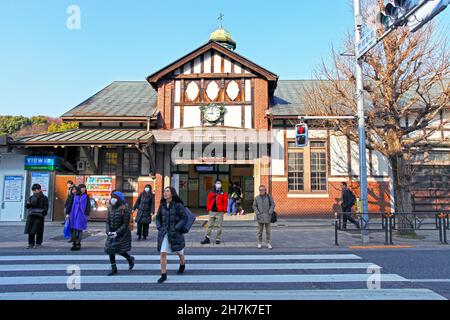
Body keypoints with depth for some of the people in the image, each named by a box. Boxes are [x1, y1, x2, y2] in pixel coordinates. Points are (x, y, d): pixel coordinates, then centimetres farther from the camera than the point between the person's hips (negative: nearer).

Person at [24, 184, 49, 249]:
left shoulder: (44, 198, 3)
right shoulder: (31, 197, 13)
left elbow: (46, 207, 0)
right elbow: (27, 206, 11)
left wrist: (44, 212, -18)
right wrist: (28, 204, -11)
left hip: (39, 216, -4)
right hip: (31, 215, 4)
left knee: (38, 230, -2)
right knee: (30, 230, 3)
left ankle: (38, 243, 8)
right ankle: (31, 243, 13)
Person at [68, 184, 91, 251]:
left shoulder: (86, 197, 3)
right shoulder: (75, 196, 8)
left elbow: (88, 206, 3)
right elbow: (73, 205, 9)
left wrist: (87, 214, -7)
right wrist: (71, 214, 4)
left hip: (82, 215, -2)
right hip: (74, 215, 2)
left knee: (79, 230, 0)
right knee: (74, 229, 3)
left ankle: (78, 244, 8)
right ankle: (74, 243, 11)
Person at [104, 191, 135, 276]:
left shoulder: (124, 209, -15)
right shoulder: (110, 208, 3)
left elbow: (126, 224, -16)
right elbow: (108, 221, 5)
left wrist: (117, 232, -21)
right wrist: (108, 231, -10)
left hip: (122, 233, -6)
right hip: (112, 233, 6)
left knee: (120, 251, -4)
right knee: (110, 250, 3)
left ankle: (130, 259, 27)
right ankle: (114, 269, 17)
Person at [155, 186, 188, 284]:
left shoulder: (178, 205, -11)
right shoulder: (162, 205, 3)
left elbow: (184, 218, -12)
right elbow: (158, 217, 15)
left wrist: (176, 228, -17)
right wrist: (159, 227, 1)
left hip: (175, 233, -3)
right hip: (163, 233, 3)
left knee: (179, 252, 16)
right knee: (163, 253, -6)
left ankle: (182, 265, 46)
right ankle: (163, 275, 5)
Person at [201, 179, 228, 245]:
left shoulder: (223, 193, 1)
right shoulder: (211, 193, 8)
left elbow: (225, 202, -2)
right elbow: (208, 200, 9)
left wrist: (224, 210, -9)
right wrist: (209, 208, 0)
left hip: (220, 212, -2)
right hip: (212, 212, 2)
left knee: (219, 226, 4)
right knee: (209, 225, 7)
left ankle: (218, 239, 14)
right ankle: (207, 238, 14)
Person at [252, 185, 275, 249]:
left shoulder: (269, 197, 0)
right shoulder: (257, 198, 2)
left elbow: (273, 205, 1)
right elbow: (254, 206, 5)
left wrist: (270, 213, -8)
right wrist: (257, 213, -6)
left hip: (267, 217, 0)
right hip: (260, 217, 1)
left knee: (268, 231, 5)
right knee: (260, 231, 5)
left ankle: (268, 243, 16)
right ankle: (260, 243, 16)